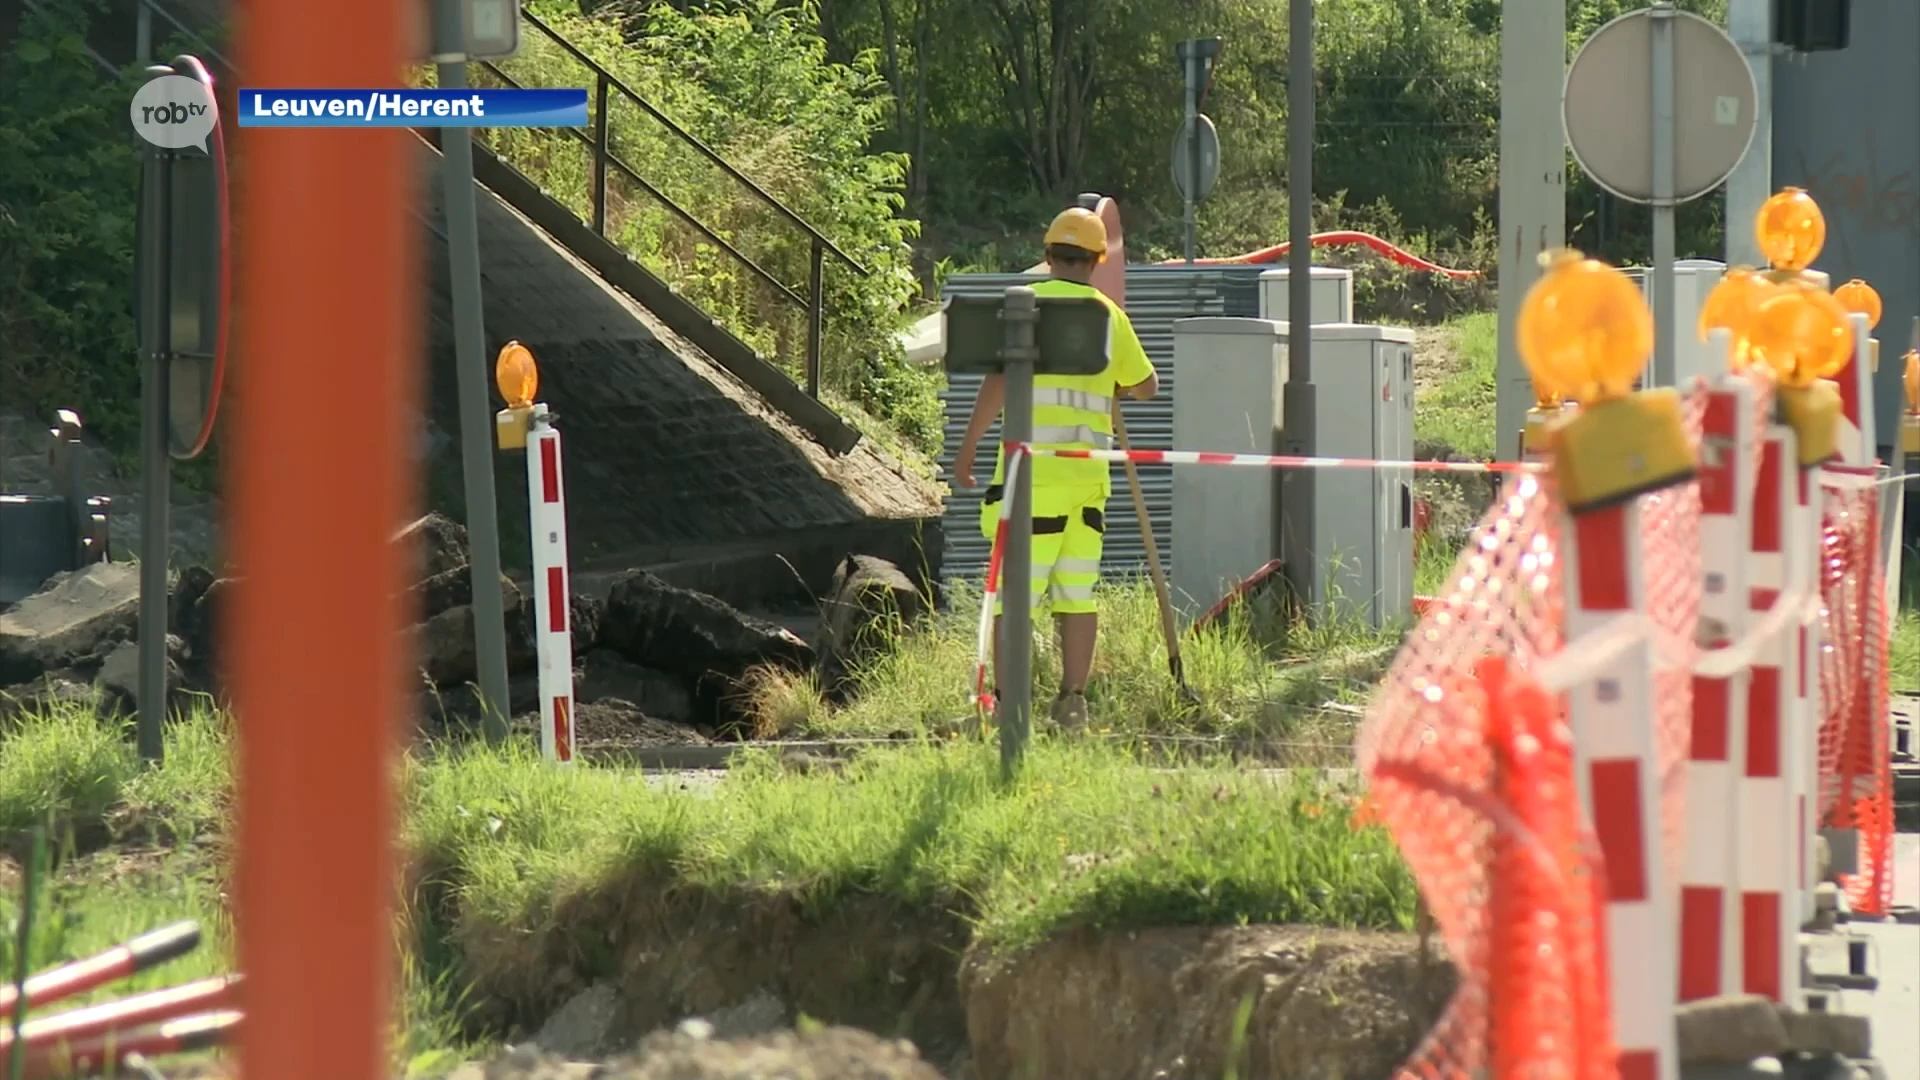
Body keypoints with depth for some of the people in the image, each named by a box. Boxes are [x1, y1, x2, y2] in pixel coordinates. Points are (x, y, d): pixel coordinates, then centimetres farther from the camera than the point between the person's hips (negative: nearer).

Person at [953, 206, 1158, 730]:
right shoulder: (1111, 316, 10)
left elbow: (999, 380, -12)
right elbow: (1146, 387, 22)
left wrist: (967, 450, -7)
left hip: (1033, 468, -4)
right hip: (1088, 471, 4)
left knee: (1015, 591, -2)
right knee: (1077, 594, 9)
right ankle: (1073, 700, 9)